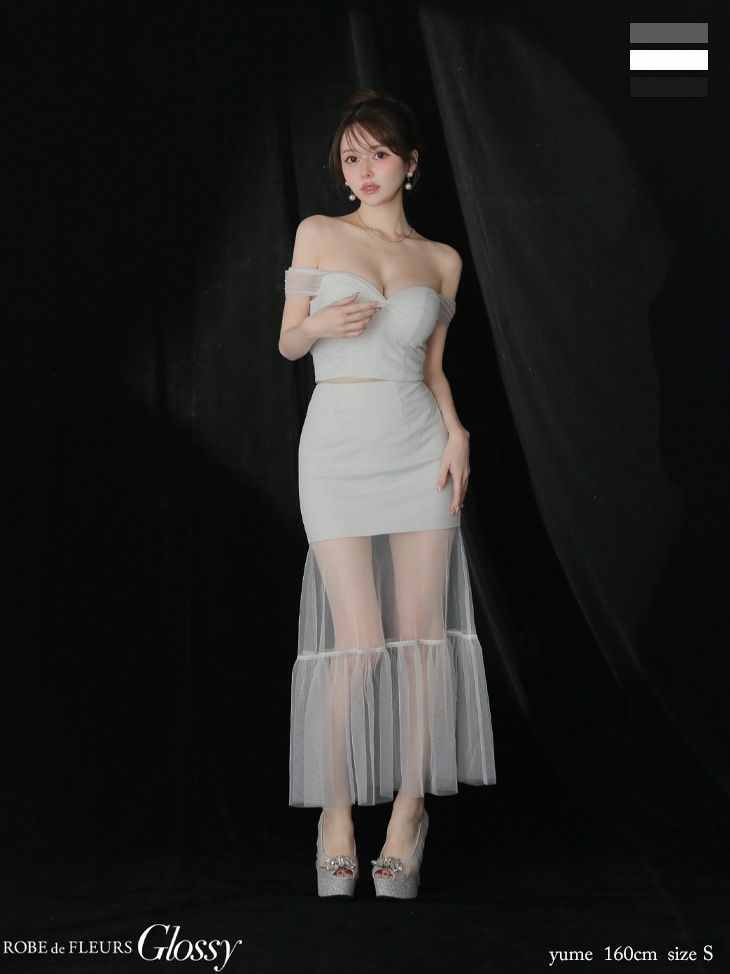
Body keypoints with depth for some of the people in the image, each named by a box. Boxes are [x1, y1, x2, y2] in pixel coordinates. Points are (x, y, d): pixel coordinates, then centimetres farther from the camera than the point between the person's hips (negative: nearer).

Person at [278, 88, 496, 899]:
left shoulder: (441, 261, 12)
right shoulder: (319, 234, 6)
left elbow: (433, 365, 14)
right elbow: (287, 342, 8)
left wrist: (456, 431, -4)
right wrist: (319, 325, -15)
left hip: (418, 444, 2)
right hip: (339, 443, -2)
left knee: (421, 632, -1)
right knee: (360, 640, -9)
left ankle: (408, 810, 10)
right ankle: (337, 810, 6)